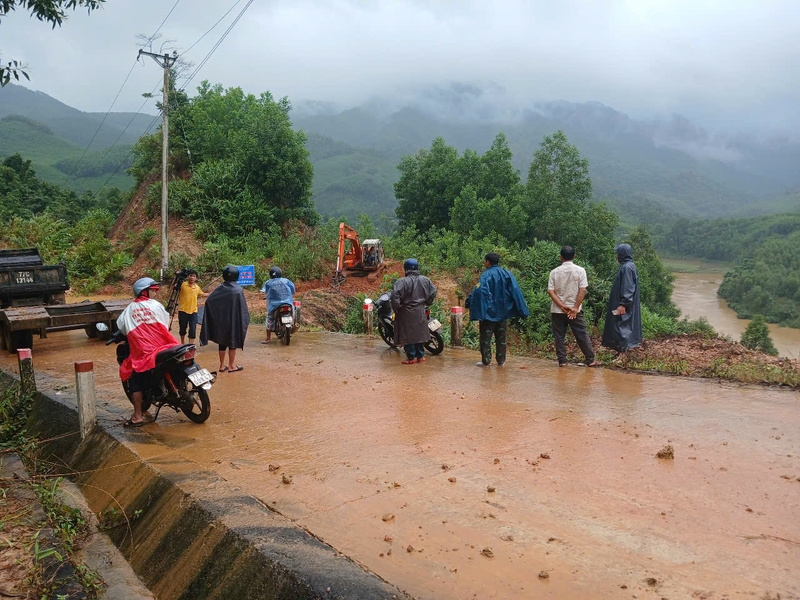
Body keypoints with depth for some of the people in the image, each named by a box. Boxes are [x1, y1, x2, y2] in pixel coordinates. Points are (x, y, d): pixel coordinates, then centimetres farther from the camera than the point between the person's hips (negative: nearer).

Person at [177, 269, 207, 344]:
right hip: (183, 311, -2)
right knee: (182, 329, 13)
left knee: (193, 330, -5)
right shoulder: (182, 285, -5)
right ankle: (182, 344, 33)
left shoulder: (197, 287, 8)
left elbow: (202, 294, 25)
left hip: (193, 311, 2)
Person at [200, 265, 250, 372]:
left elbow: (208, 301, -9)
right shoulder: (238, 290, -11)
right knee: (233, 342, 6)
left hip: (221, 321, 4)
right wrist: (245, 322, -1)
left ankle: (222, 365, 16)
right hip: (234, 321, -3)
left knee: (222, 342, 12)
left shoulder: (219, 290, -2)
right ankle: (231, 366, 11)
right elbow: (243, 308, -10)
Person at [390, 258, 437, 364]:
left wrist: (396, 307, -12)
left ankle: (411, 357, 8)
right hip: (420, 312, 5)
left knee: (408, 335, 4)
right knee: (419, 333, 15)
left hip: (406, 312, -5)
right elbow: (433, 292, 10)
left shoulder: (402, 282, -17)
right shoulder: (425, 280, 1)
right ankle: (420, 356, 21)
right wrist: (426, 303, 20)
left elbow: (395, 295, -26)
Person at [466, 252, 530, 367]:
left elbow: (479, 291, -25)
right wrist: (521, 309, 6)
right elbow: (516, 291, 1)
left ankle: (486, 360, 3)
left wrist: (468, 302, -19)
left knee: (486, 336, 3)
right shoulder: (507, 274, 4)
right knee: (501, 336, 13)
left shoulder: (486, 275, -13)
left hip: (488, 310, -5)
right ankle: (501, 360, 15)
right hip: (502, 312, 5)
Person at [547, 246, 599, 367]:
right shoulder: (580, 270, -4)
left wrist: (562, 306, -9)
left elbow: (550, 291, -7)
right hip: (574, 310, -1)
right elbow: (582, 290, -10)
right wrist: (575, 308, -9)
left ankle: (562, 361, 8)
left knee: (559, 336, 8)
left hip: (557, 310, 1)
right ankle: (590, 360, 10)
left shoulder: (555, 272, -1)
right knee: (582, 335, 6)